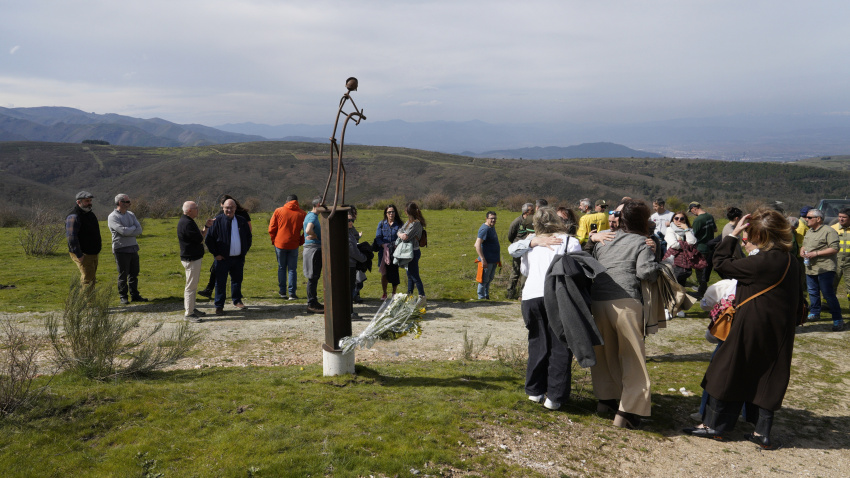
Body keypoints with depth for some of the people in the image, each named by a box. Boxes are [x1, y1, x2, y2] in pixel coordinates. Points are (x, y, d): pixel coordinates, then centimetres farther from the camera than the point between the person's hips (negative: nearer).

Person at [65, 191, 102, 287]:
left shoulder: (90, 214, 15)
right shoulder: (73, 216, -15)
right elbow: (71, 238, -22)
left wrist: (98, 242, 15)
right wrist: (79, 255, -24)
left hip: (93, 253, 9)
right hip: (82, 254, -9)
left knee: (92, 279, 14)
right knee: (87, 279, -13)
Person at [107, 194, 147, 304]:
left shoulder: (131, 215, 12)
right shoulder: (112, 217, -9)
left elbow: (139, 231, 2)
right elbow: (124, 231, -21)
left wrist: (127, 231, -12)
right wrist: (133, 227, -4)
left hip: (133, 248, 6)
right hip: (121, 249, -6)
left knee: (134, 273, 10)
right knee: (123, 274, 0)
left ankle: (134, 295, 18)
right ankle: (123, 296, 10)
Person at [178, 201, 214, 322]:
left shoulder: (187, 221, 14)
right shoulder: (187, 223, -21)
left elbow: (199, 237, 14)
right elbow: (200, 239, -20)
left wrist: (206, 226, 2)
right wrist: (207, 227, -3)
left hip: (194, 258, 11)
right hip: (191, 260, -11)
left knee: (192, 285, 19)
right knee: (191, 286, -5)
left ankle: (189, 308, 30)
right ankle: (188, 313, 2)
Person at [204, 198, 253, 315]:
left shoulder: (242, 221, 6)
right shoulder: (217, 221, -6)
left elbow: (248, 236, 19)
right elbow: (209, 239, -4)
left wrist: (245, 250, 11)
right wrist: (215, 254, -7)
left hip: (238, 258, 4)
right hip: (223, 258, -4)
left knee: (237, 280, 15)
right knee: (220, 282, 0)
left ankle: (237, 301, 31)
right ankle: (219, 306, 8)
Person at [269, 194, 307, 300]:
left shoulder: (278, 211, -2)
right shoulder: (302, 214, -2)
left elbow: (271, 228, -1)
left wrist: (274, 240, 11)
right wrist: (300, 242, 7)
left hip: (280, 244, 0)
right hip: (294, 245, 0)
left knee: (281, 268, 14)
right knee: (292, 269, 6)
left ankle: (282, 292, 19)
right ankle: (292, 293, 2)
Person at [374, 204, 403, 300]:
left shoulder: (399, 224, 7)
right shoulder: (381, 224, 9)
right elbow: (378, 237, 1)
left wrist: (396, 245, -18)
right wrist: (384, 245, -15)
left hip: (395, 252, -1)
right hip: (384, 251, 1)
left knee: (394, 272, 0)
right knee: (384, 273, 0)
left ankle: (394, 293, 14)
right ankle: (384, 293, 14)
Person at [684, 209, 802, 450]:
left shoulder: (764, 261, -22)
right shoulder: (788, 260, 6)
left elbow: (721, 263, -16)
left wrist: (733, 234, -10)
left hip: (751, 330, -8)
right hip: (778, 334, 9)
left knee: (728, 373, 4)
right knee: (766, 378, 14)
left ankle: (714, 426, 14)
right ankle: (762, 433, 19)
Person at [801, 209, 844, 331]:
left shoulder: (829, 231, -10)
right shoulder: (809, 232, 17)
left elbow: (835, 248, -18)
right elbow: (804, 245, 29)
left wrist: (816, 253, -21)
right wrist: (802, 250, 4)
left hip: (825, 269, -8)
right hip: (810, 269, 8)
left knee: (828, 294, -9)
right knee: (813, 293, 16)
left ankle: (837, 320, -4)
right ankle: (815, 313, 30)